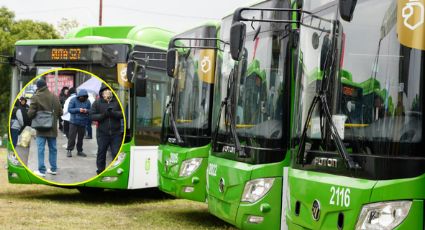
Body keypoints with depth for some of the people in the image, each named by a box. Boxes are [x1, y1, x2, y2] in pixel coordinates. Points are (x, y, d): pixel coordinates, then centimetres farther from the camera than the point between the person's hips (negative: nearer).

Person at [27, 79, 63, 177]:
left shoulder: (36, 97, -12)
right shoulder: (55, 97, 1)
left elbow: (30, 113, -14)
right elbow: (60, 112, 5)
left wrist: (33, 118, 8)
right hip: (53, 128, 4)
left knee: (41, 149, -1)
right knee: (53, 148, 13)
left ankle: (41, 170, -3)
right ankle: (53, 168, 17)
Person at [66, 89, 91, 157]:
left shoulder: (87, 102, 5)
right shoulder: (73, 100, -4)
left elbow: (90, 110, 10)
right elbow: (69, 109, -9)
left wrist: (86, 111, -14)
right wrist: (78, 110, -20)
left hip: (83, 123, 3)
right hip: (74, 122, -3)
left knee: (81, 137, 9)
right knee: (72, 137, -6)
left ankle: (79, 151, 20)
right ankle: (69, 150, 1)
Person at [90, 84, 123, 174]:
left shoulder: (117, 102, 4)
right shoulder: (97, 103, 3)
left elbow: (123, 113, -3)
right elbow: (92, 116, -2)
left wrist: (113, 113, -19)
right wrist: (103, 115, -16)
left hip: (116, 133, 0)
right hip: (102, 133, 0)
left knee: (116, 153, -2)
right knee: (101, 153, 10)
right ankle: (100, 171, 22)